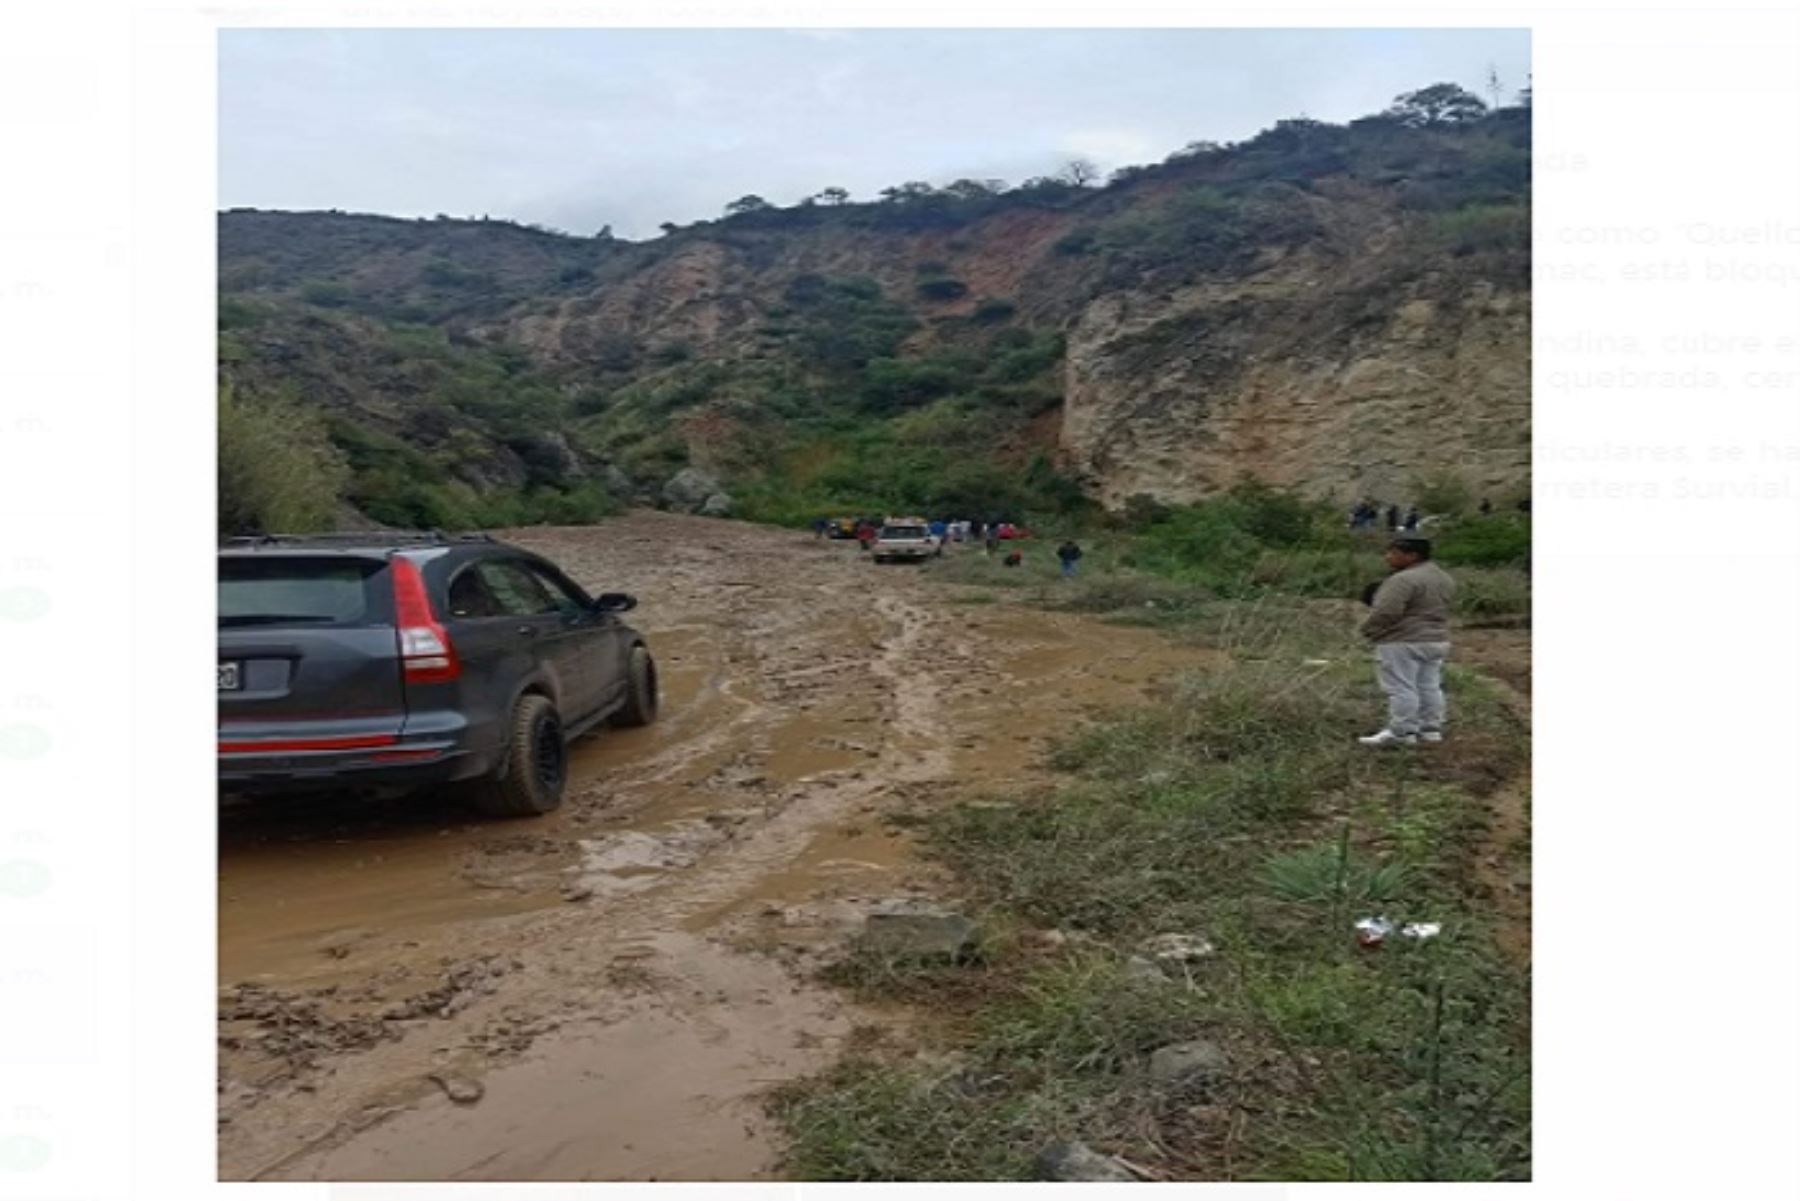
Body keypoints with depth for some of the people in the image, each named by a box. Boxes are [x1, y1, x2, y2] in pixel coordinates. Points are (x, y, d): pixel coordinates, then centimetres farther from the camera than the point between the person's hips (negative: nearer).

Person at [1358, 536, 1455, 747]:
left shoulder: (1404, 580, -20)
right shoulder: (1443, 578, 11)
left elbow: (1385, 612, -24)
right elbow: (1437, 610, 18)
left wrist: (1369, 630, -9)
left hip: (1402, 643, -10)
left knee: (1400, 688, -5)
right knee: (1429, 686, 12)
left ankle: (1401, 732, -4)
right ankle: (1431, 729, 17)